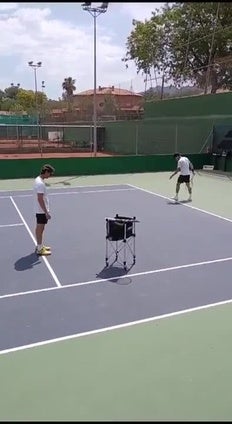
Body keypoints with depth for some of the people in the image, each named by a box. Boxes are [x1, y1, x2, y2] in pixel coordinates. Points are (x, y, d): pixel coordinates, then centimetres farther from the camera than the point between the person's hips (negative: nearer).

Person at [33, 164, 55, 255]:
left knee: (39, 228, 18)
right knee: (40, 229, 0)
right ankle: (39, 249, 10)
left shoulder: (38, 180, 8)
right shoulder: (40, 183, -23)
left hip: (39, 210, 10)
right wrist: (46, 212, -22)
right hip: (41, 211, -10)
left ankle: (40, 246, 31)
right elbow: (40, 199, -25)